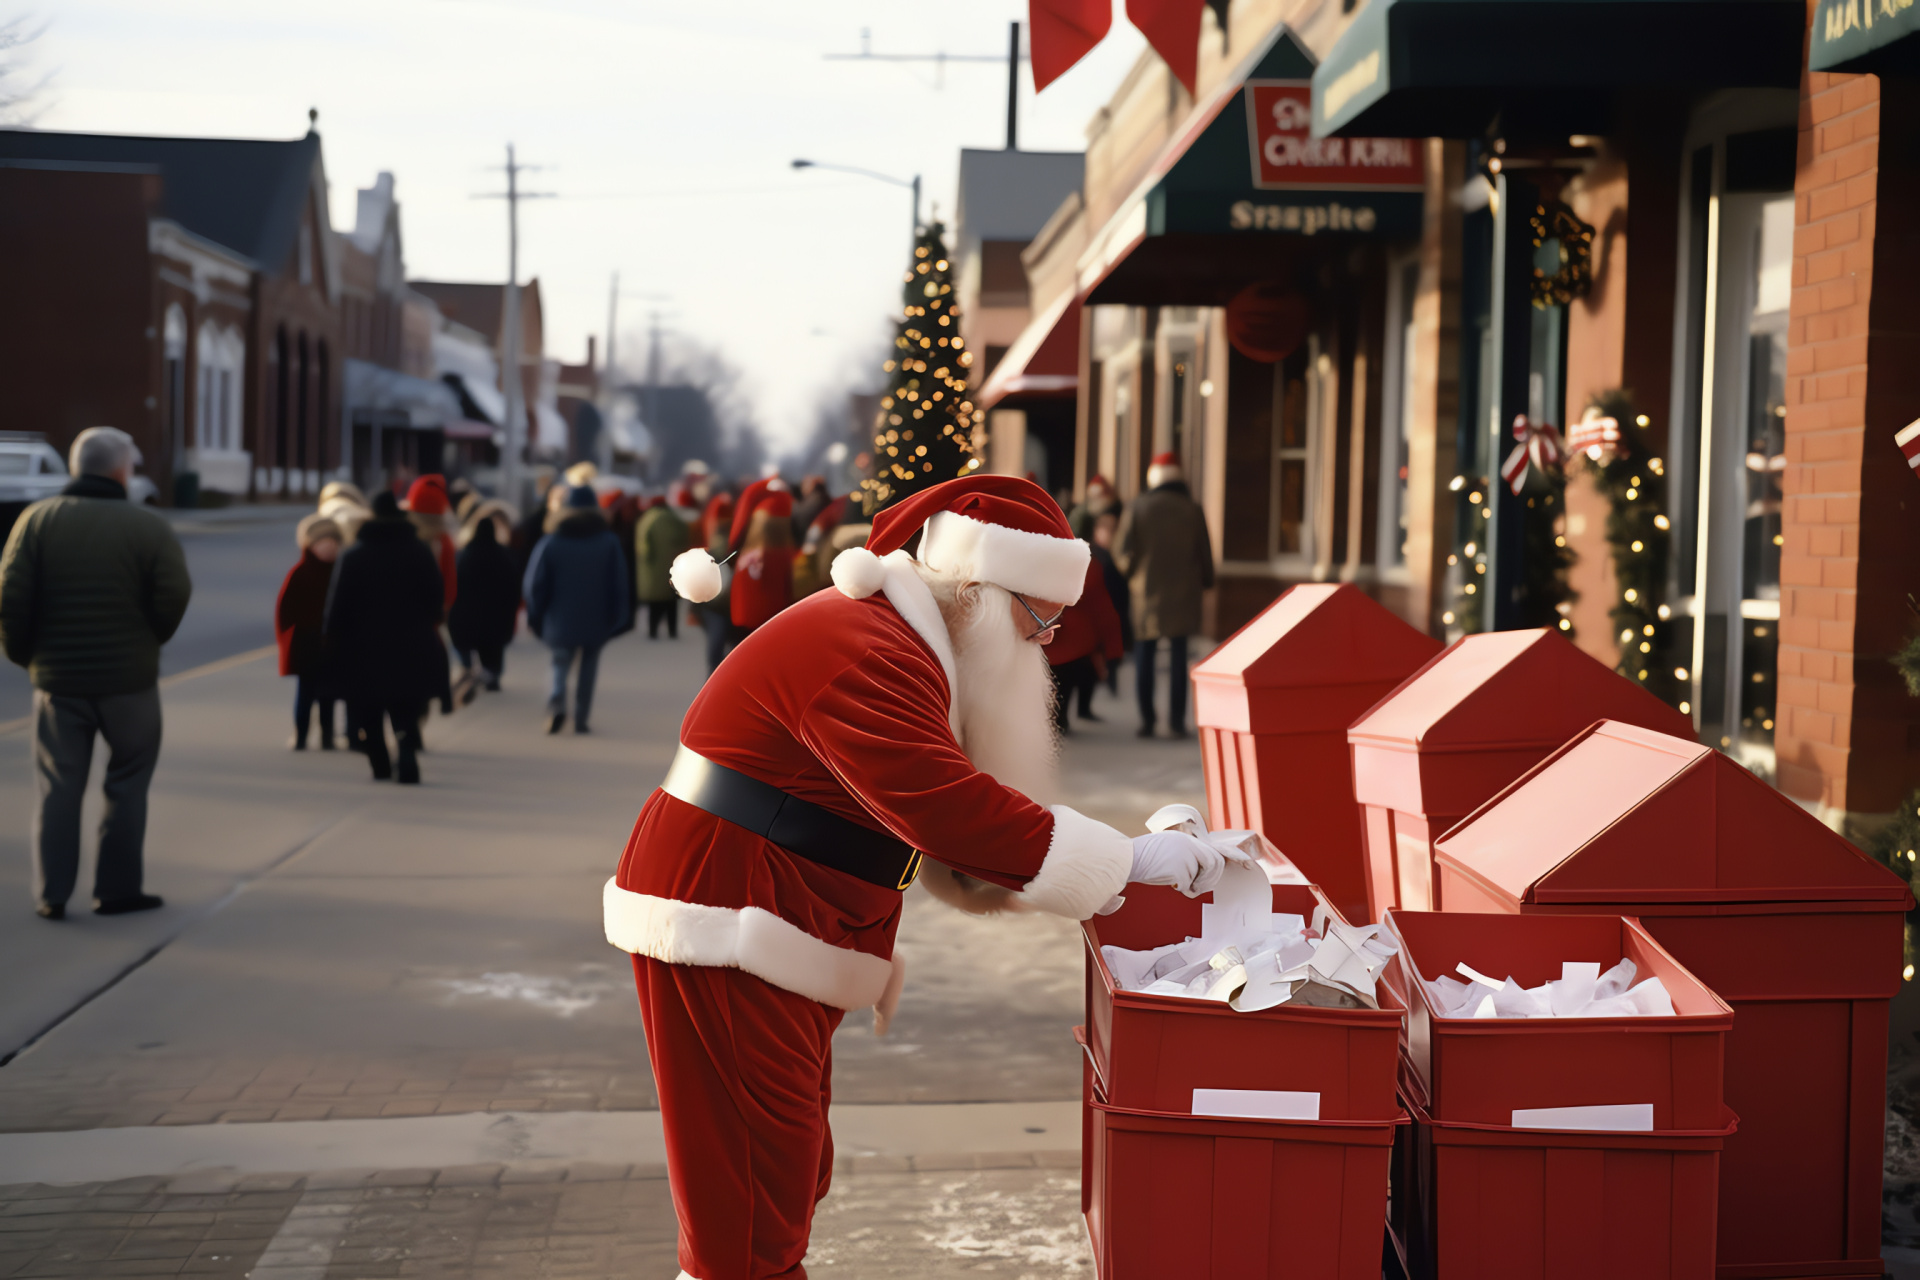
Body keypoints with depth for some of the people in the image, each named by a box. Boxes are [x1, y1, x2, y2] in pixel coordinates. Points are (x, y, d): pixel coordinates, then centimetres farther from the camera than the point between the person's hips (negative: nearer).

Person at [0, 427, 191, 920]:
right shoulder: (149, 527, -6)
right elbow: (174, 598, -9)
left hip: (57, 676, 2)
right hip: (130, 676, -2)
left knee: (57, 786, 9)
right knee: (127, 783, 11)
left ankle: (51, 894, 9)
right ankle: (118, 888, 12)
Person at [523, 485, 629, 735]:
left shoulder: (550, 543, -4)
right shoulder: (609, 543, -2)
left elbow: (535, 586, -3)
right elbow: (619, 585, -2)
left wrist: (535, 619, 8)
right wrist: (615, 620, 4)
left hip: (560, 621, 0)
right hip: (596, 624, 0)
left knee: (560, 664, 11)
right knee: (588, 668, 13)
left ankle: (556, 704, -15)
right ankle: (582, 718, 9)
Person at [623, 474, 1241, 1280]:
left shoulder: (902, 640, 13)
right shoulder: (869, 658, -22)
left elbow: (935, 813, 15)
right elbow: (949, 809, -30)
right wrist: (1123, 861, -24)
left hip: (779, 929, 11)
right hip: (723, 916, -11)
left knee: (787, 1175, 18)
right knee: (750, 1201, -6)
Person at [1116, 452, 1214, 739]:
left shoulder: (1138, 507, -3)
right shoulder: (1193, 509, 0)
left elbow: (1123, 551, -5)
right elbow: (1205, 553, 4)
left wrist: (1131, 573, 15)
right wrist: (1205, 582, 20)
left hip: (1147, 591, -1)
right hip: (1183, 596, 1)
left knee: (1144, 656, 7)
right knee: (1178, 656, 4)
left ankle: (1146, 720, 5)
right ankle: (1177, 721, 2)